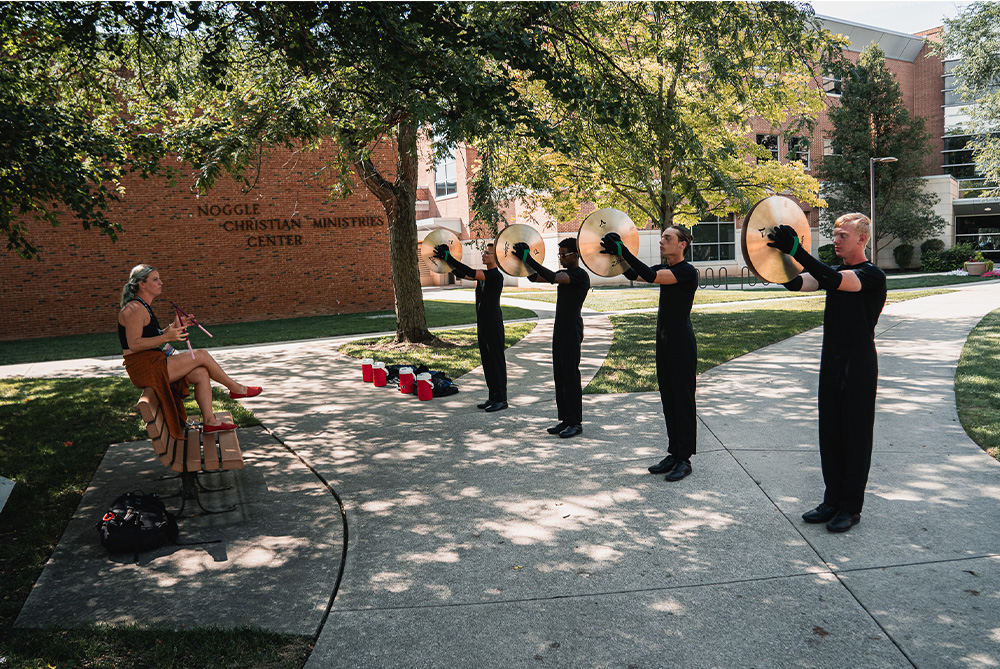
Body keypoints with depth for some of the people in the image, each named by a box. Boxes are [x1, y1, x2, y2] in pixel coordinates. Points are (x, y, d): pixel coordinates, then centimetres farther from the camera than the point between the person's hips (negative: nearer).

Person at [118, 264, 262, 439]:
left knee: (201, 374, -1)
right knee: (201, 355, -9)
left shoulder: (144, 307, 17)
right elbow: (134, 344, -22)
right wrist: (166, 337, -27)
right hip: (144, 367, -10)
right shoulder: (134, 309, -15)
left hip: (153, 364, 10)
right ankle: (236, 389, 8)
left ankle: (209, 420, -1)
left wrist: (174, 327, 11)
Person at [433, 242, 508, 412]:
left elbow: (471, 273, -26)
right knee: (486, 361, 12)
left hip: (493, 324, -9)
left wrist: (449, 258, -26)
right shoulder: (484, 274, 14)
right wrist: (447, 261, -2)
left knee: (496, 360, -5)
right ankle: (493, 396, 19)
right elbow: (462, 275, 13)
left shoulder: (495, 275, -15)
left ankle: (501, 399, 0)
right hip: (482, 323, 9)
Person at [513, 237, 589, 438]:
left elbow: (551, 277, -26)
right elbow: (534, 277, 16)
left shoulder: (580, 275, -13)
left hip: (572, 333, -9)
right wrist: (524, 259, 1)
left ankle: (576, 423, 0)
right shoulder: (564, 274, 16)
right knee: (559, 377, 10)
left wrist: (528, 259, -26)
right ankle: (565, 420, 17)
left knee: (571, 376, -6)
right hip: (560, 331, 9)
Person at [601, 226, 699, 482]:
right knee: (668, 400, 12)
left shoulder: (687, 272, -15)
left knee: (683, 400, -1)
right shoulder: (665, 268, 11)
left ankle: (685, 460, 7)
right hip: (664, 341, 9)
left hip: (682, 343, -9)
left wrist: (623, 251, -30)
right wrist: (617, 255, -13)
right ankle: (674, 454, 22)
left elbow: (651, 276, -27)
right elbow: (634, 275, 3)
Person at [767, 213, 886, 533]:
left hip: (859, 366, -7)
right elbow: (797, 284, -5)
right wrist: (779, 256, -23)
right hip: (831, 363, 7)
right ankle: (833, 500, 20)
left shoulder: (873, 276, -10)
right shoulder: (833, 271, 11)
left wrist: (797, 251, -39)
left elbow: (836, 280, -30)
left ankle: (851, 507, 11)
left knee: (856, 435, 1)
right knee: (829, 434, 10)